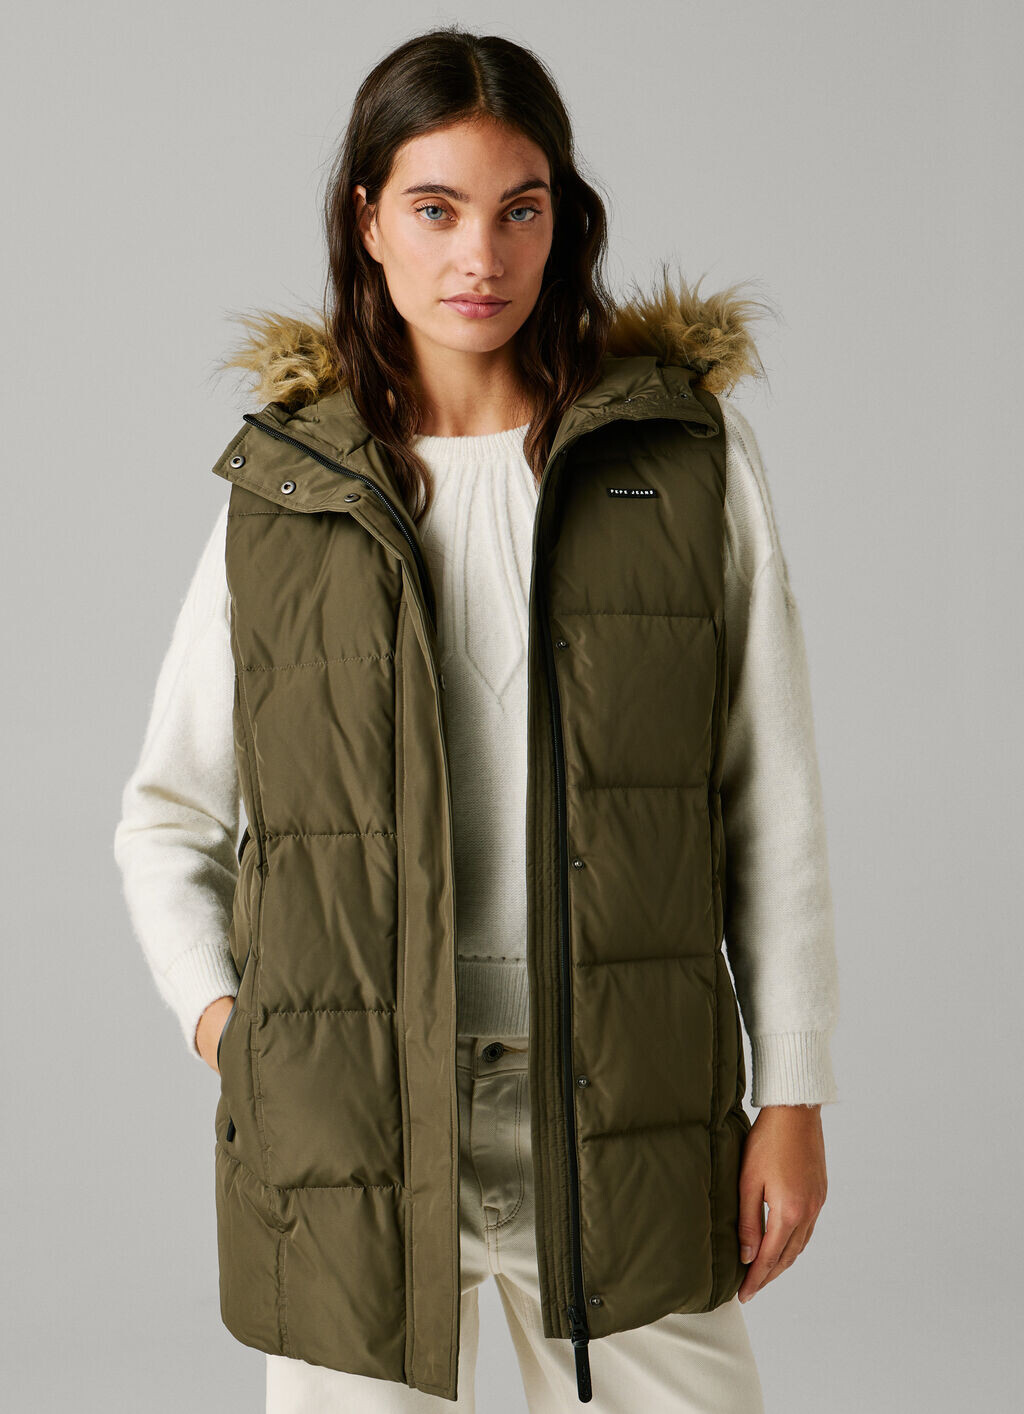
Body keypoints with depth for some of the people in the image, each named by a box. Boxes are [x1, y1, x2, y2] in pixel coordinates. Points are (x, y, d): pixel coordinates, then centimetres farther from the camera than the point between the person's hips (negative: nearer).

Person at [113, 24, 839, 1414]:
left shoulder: (692, 458, 2)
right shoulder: (282, 504, 4)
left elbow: (771, 805, 4)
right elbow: (166, 822, 14)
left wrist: (794, 1095, 2)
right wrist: (220, 1018, -1)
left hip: (620, 1128, 0)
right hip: (351, 1127, 0)